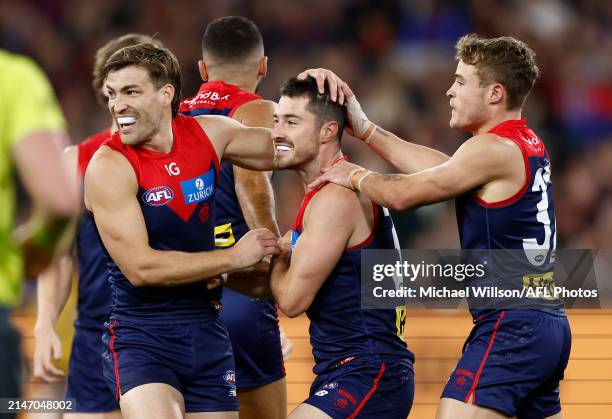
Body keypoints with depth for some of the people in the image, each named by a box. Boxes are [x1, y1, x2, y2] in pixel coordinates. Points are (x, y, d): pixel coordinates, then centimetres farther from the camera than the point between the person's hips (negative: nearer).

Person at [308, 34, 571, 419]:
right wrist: (366, 129, 19)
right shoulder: (528, 145, 14)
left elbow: (403, 195, -10)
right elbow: (442, 170, 18)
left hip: (510, 327, -10)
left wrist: (356, 176, 9)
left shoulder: (492, 149, -13)